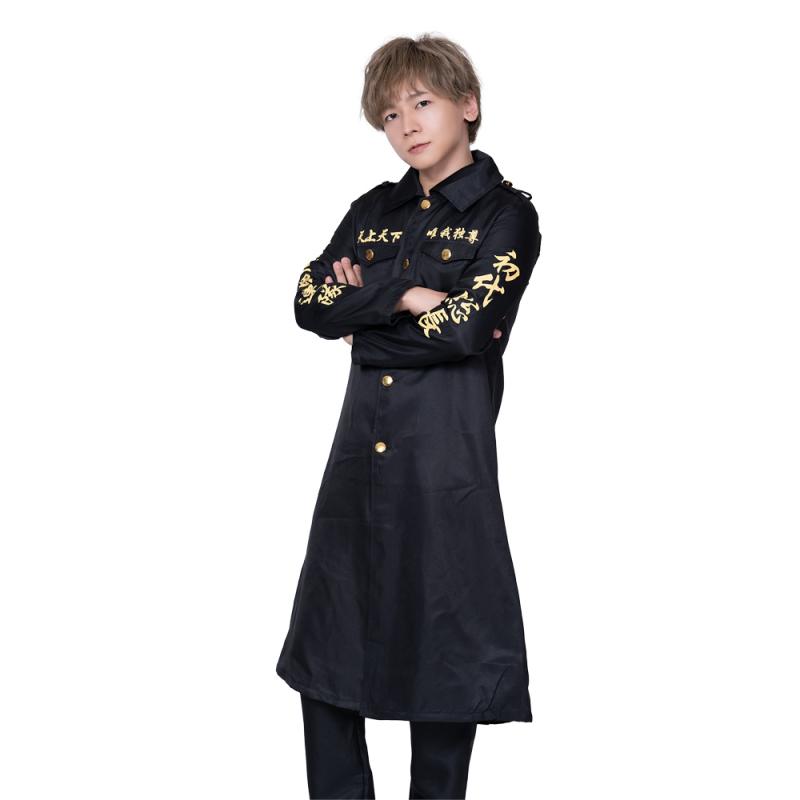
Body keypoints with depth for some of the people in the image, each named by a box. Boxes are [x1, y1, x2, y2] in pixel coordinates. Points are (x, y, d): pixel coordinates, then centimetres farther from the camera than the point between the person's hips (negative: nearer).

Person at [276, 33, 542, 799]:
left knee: (443, 650, 2)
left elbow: (471, 327, -15)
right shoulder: (372, 211, 15)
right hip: (361, 449, 6)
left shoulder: (506, 213, -1)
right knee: (326, 645, 8)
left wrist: (366, 309, -5)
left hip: (448, 456, -5)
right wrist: (407, 294, -9)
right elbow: (310, 304, 3)